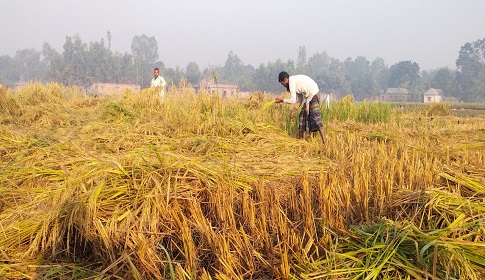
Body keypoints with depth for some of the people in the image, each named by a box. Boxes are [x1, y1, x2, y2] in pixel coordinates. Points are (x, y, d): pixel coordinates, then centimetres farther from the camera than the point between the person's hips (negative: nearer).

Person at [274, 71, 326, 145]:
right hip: (309, 97, 10)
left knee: (315, 118, -15)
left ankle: (324, 142, -20)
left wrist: (282, 100, -1)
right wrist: (294, 109, 13)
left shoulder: (292, 81, -11)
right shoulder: (295, 80, 18)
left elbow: (293, 100, -15)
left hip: (313, 95, -10)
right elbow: (300, 100, 19)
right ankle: (300, 140, 20)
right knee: (302, 116, 14)